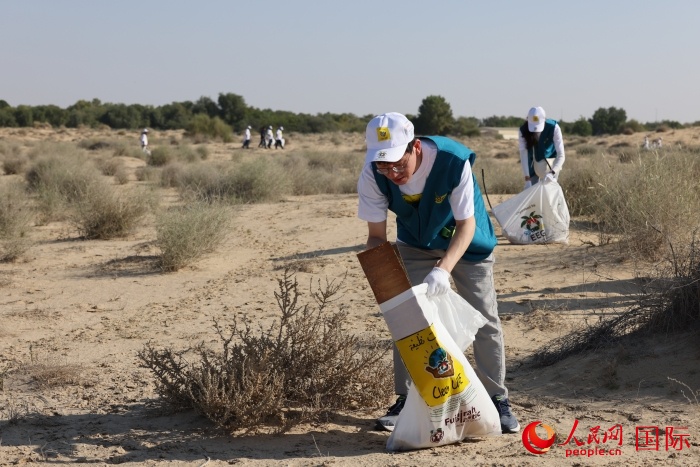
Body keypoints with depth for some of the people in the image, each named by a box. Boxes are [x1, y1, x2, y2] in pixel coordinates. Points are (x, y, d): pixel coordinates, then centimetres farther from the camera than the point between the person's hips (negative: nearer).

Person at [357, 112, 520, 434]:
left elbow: (467, 225, -32)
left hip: (465, 243, -2)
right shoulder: (373, 174, -29)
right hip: (415, 245, 3)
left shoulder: (454, 161, -38)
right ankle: (405, 399, 12)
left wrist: (443, 269, -47)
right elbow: (377, 235, -21)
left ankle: (498, 401, 11)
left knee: (485, 320, -1)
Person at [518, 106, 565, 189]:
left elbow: (561, 155, -34)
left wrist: (552, 173, -50)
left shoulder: (553, 127, -33)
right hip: (533, 163, 2)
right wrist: (527, 179, -37)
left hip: (550, 163, -2)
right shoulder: (523, 131, -28)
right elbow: (523, 155, -29)